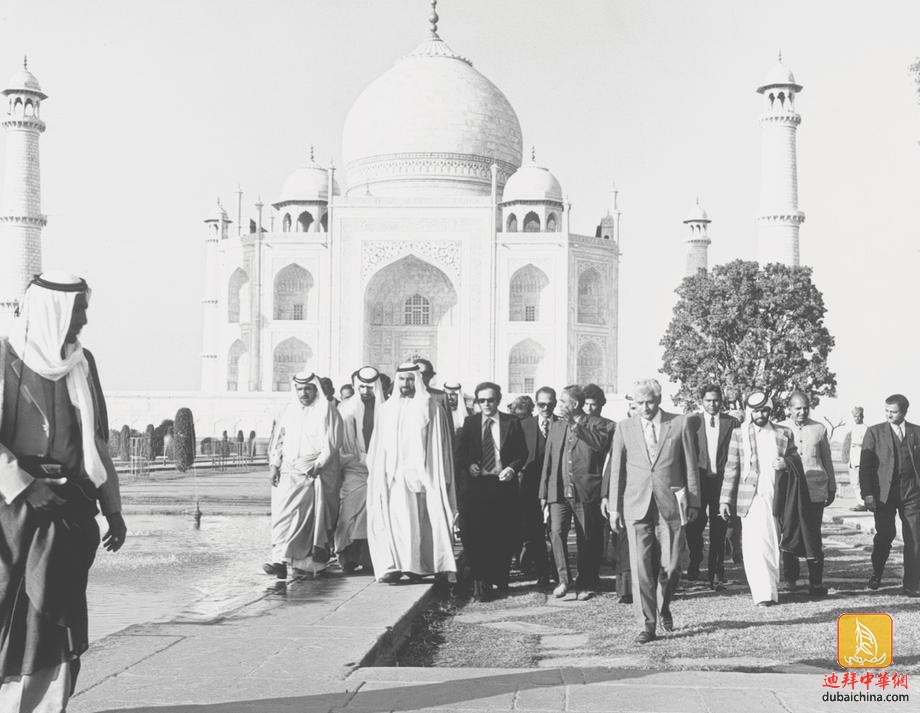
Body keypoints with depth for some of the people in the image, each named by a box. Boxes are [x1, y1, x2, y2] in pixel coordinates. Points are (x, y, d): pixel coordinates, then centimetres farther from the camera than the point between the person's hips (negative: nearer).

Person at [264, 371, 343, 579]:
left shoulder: (327, 411, 0)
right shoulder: (288, 412, 15)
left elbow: (332, 443, -6)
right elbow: (278, 439, 17)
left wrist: (318, 464, -15)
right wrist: (274, 464, 5)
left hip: (316, 474, -4)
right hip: (289, 472, 4)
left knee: (312, 520, -3)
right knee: (283, 513, -7)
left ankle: (307, 563, 6)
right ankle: (280, 561, -7)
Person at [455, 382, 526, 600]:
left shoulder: (512, 423, 7)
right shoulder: (470, 422, 9)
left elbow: (522, 452, 8)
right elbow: (460, 452, 10)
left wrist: (512, 468, -9)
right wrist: (468, 465, -9)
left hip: (503, 483, 0)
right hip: (475, 484, 0)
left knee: (503, 535, 4)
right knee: (475, 535, -6)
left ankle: (500, 578, 19)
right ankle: (480, 582, 0)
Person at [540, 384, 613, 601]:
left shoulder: (597, 424, 1)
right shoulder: (556, 427, 17)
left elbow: (599, 444, -22)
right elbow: (548, 461, 18)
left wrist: (573, 423, -19)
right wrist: (544, 492, 13)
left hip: (585, 492, -4)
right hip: (559, 492, 4)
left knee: (587, 540, 4)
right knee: (556, 532, -14)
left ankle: (585, 584, 16)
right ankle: (564, 579, -5)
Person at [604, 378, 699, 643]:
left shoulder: (679, 424, 3)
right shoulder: (624, 428, 6)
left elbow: (690, 467, 7)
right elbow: (616, 469, 9)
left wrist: (693, 502, 6)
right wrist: (614, 506, 7)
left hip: (671, 505, 0)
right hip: (636, 506, 0)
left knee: (671, 565, 1)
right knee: (641, 567, -5)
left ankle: (663, 606, 30)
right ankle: (648, 624, 2)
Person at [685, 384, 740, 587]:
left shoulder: (732, 424, 6)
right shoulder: (692, 422, 7)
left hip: (721, 480, 0)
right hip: (698, 480, 1)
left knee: (718, 529, -1)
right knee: (694, 525, 3)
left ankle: (716, 573, 6)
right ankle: (695, 562, 27)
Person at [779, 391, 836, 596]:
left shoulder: (819, 429, 9)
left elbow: (827, 460, 16)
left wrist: (832, 488, 18)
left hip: (814, 490, 0)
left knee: (812, 536, -6)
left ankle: (816, 582, -1)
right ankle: (790, 578, 17)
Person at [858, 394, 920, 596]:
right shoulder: (875, 432, 6)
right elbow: (865, 465, 2)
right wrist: (867, 493, -7)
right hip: (884, 493, -1)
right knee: (885, 534, -9)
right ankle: (876, 573, 17)